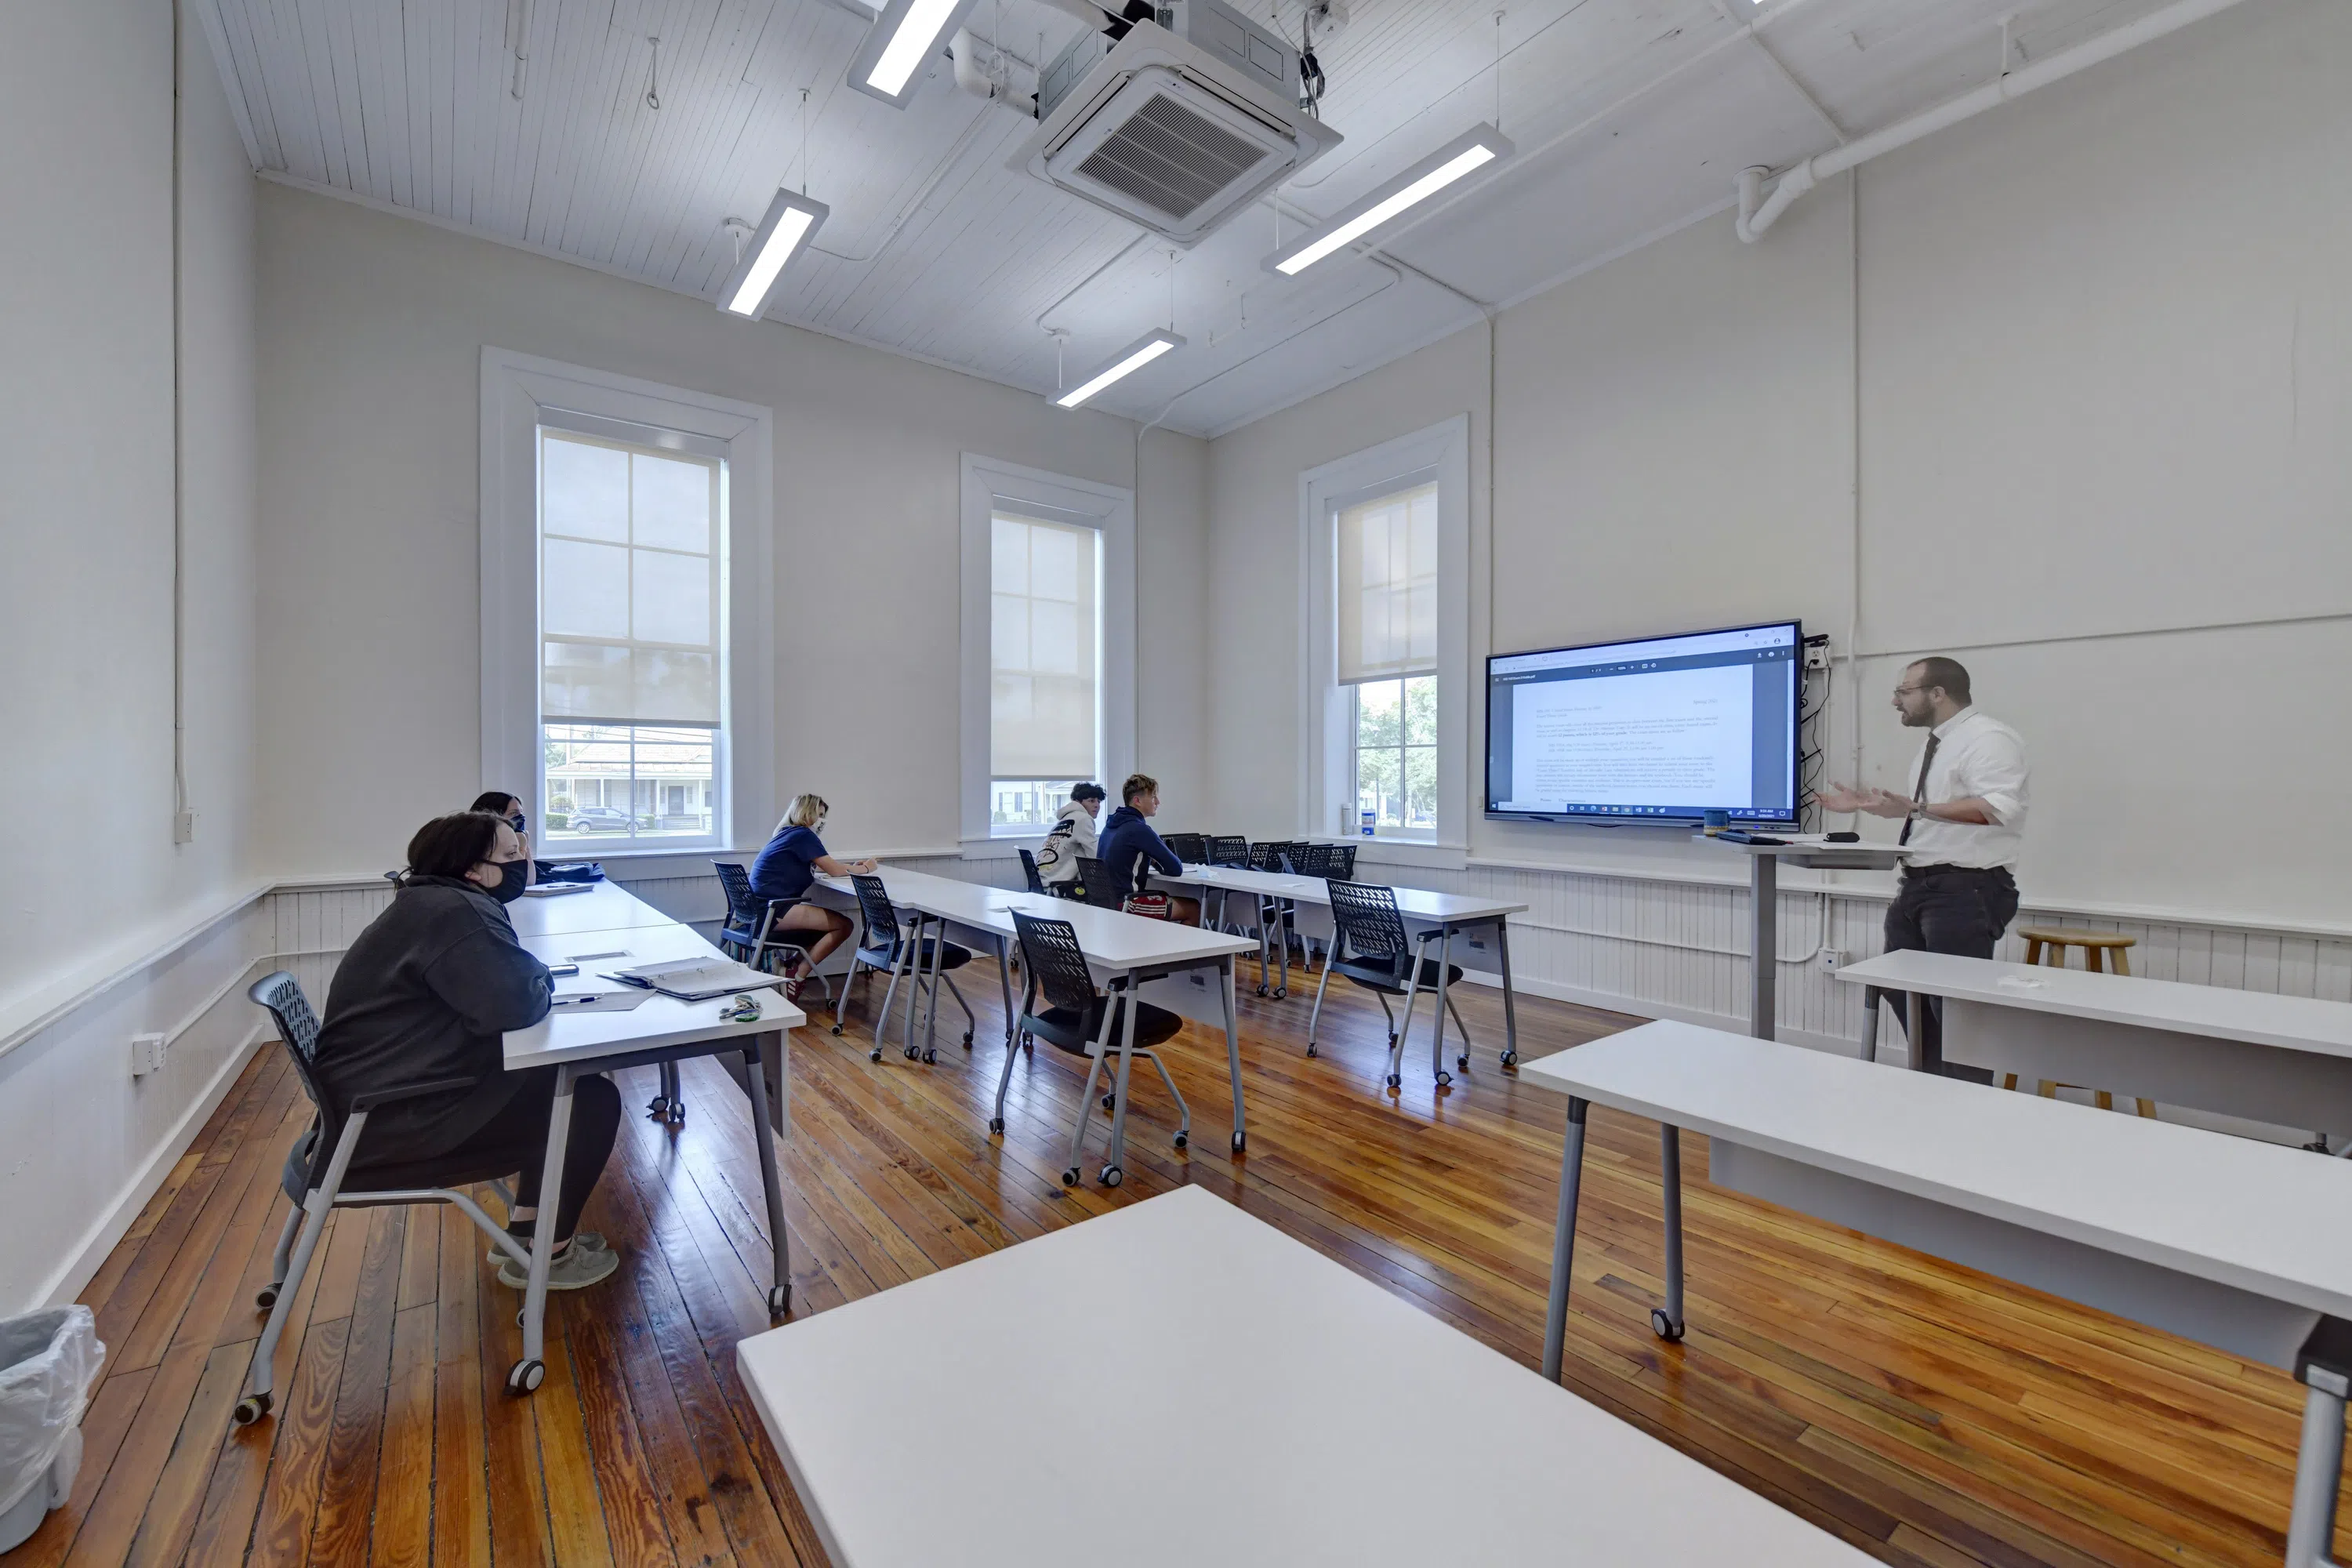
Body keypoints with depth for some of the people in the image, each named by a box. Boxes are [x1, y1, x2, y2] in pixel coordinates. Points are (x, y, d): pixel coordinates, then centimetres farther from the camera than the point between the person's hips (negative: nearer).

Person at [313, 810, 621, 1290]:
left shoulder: (433, 902, 11)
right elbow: (515, 1004, -31)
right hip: (397, 1120, -11)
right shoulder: (453, 911, -23)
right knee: (593, 1102, -9)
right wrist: (542, 981, -11)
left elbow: (494, 987, 16)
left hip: (388, 1095, 11)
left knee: (558, 1078, 17)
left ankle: (524, 1229, 24)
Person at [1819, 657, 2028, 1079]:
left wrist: (1915, 809, -36)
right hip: (1919, 884, 10)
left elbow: (1998, 808, -28)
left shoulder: (1989, 738, -14)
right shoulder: (1935, 742, 16)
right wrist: (1866, 804, 20)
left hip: (1966, 889, -10)